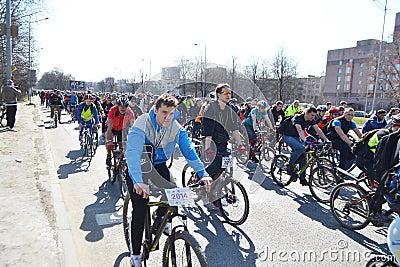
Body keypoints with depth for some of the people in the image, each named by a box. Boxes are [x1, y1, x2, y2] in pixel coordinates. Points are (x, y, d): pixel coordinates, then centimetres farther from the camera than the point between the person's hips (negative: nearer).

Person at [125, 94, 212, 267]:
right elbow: (133, 152, -40)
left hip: (158, 165, 4)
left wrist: (202, 173, -33)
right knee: (140, 210, -13)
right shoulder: (141, 125, -27)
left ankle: (159, 215, 16)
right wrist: (138, 181, -54)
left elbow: (189, 150, -19)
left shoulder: (176, 128, -13)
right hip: (138, 168, -3)